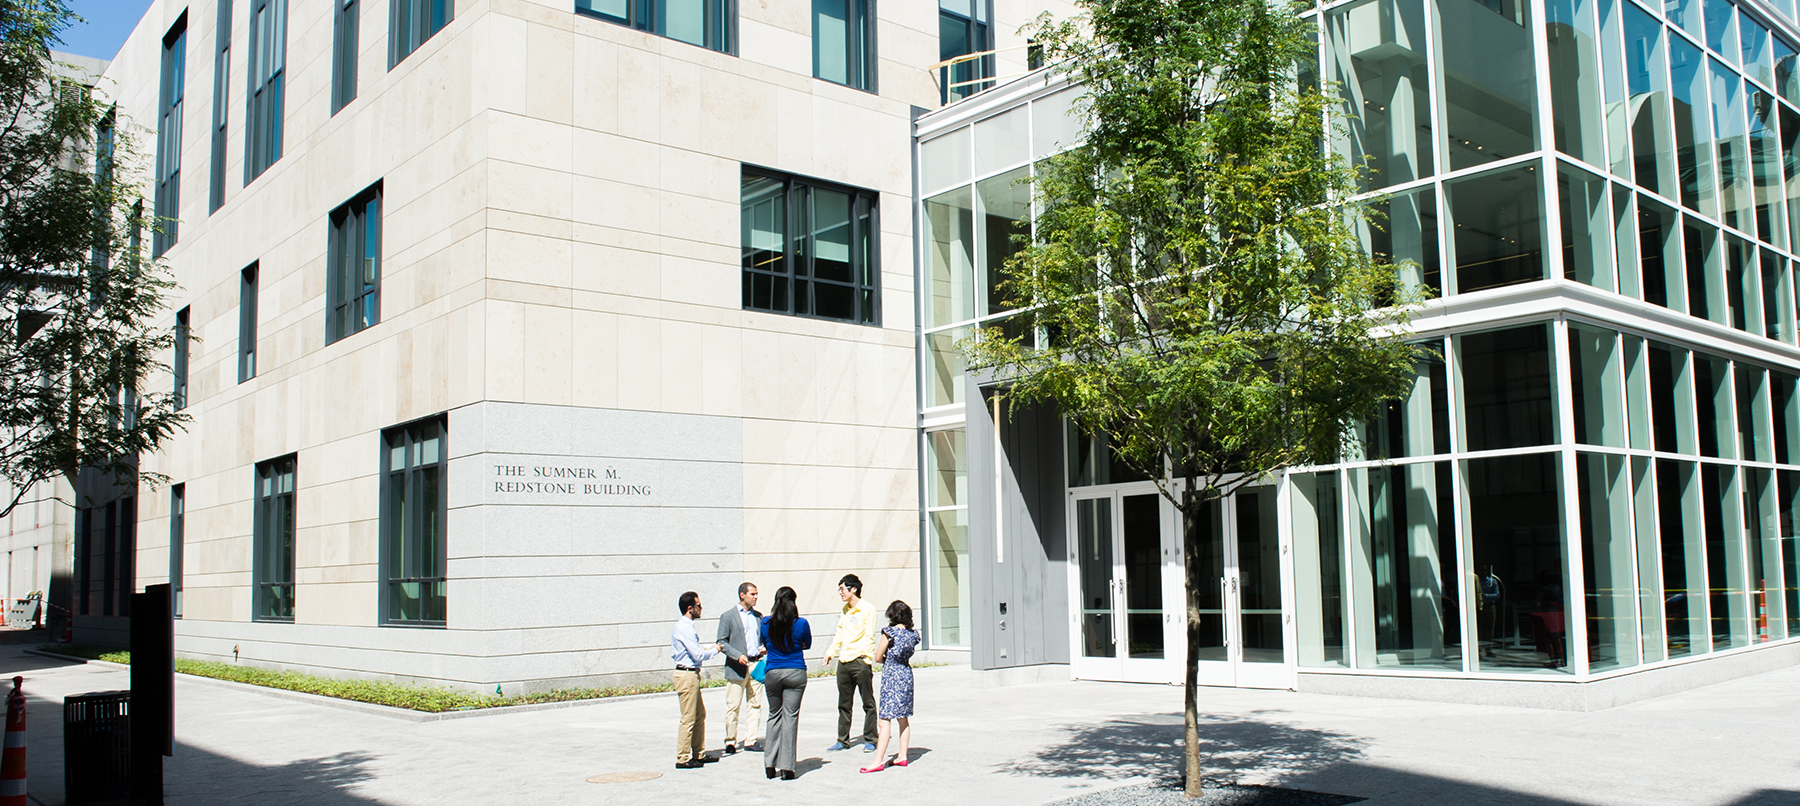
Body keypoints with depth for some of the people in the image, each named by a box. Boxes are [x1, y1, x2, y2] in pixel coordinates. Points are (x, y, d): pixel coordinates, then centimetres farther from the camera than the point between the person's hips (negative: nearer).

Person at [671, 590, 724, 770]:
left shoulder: (683, 626, 14)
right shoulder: (685, 628, -19)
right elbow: (699, 655, -20)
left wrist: (708, 648, 12)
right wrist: (714, 650, -3)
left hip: (691, 675, 11)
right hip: (687, 675, -11)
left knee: (700, 715, 17)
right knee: (688, 718, -5)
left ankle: (698, 754, 25)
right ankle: (683, 759, 2)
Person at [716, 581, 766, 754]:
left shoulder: (758, 616, 14)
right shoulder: (728, 616, -1)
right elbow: (722, 641, -5)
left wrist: (763, 649, 0)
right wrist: (738, 655, -17)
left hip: (756, 665, 5)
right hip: (737, 667, -5)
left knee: (755, 704, 4)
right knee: (733, 706, -1)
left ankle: (751, 741, 11)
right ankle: (730, 742, 8)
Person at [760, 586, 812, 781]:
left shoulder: (766, 623, -1)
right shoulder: (801, 624, -6)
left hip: (772, 673, 2)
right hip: (796, 673, -2)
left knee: (774, 716, 14)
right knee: (790, 717, 1)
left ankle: (769, 764, 13)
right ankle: (786, 766, 0)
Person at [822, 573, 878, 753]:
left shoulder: (866, 609, -7)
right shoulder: (845, 610, 15)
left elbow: (869, 637, -10)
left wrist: (867, 660, -17)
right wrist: (831, 652, 14)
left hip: (860, 661, -7)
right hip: (844, 661, 7)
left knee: (868, 702, 1)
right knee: (844, 703, 12)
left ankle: (870, 740, 8)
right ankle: (843, 740, 20)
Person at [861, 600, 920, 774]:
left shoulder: (889, 632, -12)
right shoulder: (912, 633, 4)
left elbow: (878, 657, -6)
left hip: (891, 675, -7)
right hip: (907, 674, 7)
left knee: (885, 720, -7)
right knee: (903, 719, 14)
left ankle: (879, 761, -8)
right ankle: (902, 756, 18)